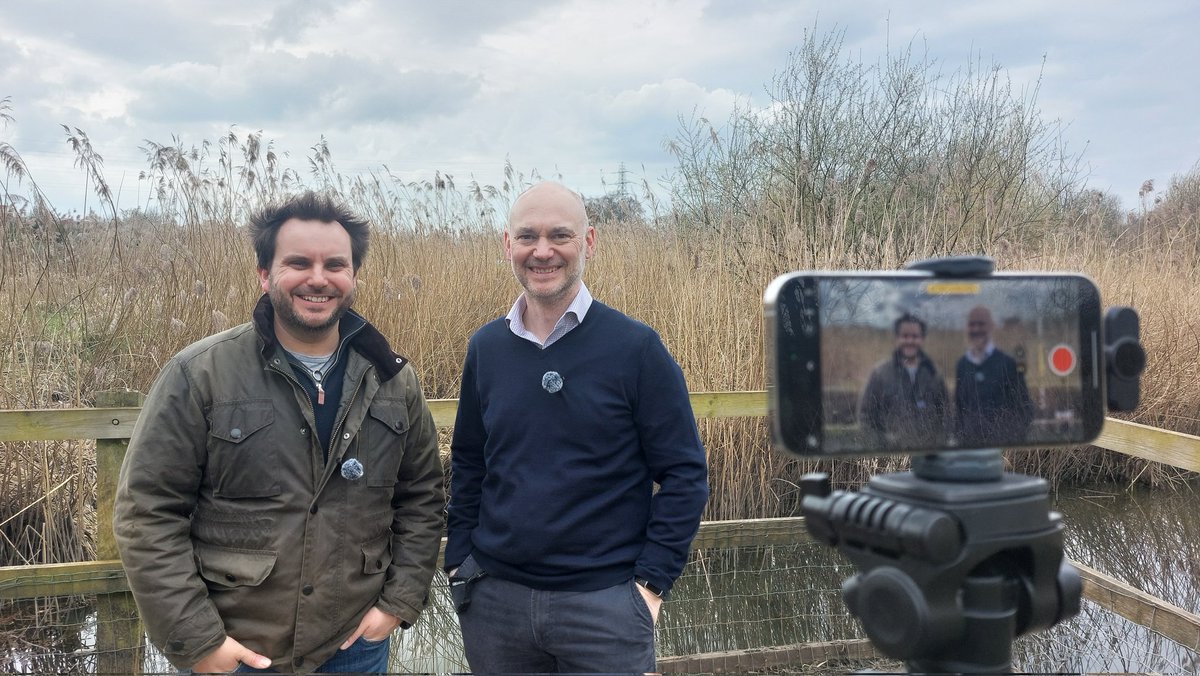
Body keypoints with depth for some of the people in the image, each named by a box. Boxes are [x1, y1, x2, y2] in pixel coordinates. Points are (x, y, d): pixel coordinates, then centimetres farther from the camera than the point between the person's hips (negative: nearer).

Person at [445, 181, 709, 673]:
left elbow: (685, 474, -7)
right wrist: (458, 562, 7)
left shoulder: (635, 347, -9)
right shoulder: (485, 347, 3)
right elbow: (468, 466, 12)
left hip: (604, 603, -3)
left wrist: (651, 582, -10)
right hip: (493, 597, 4)